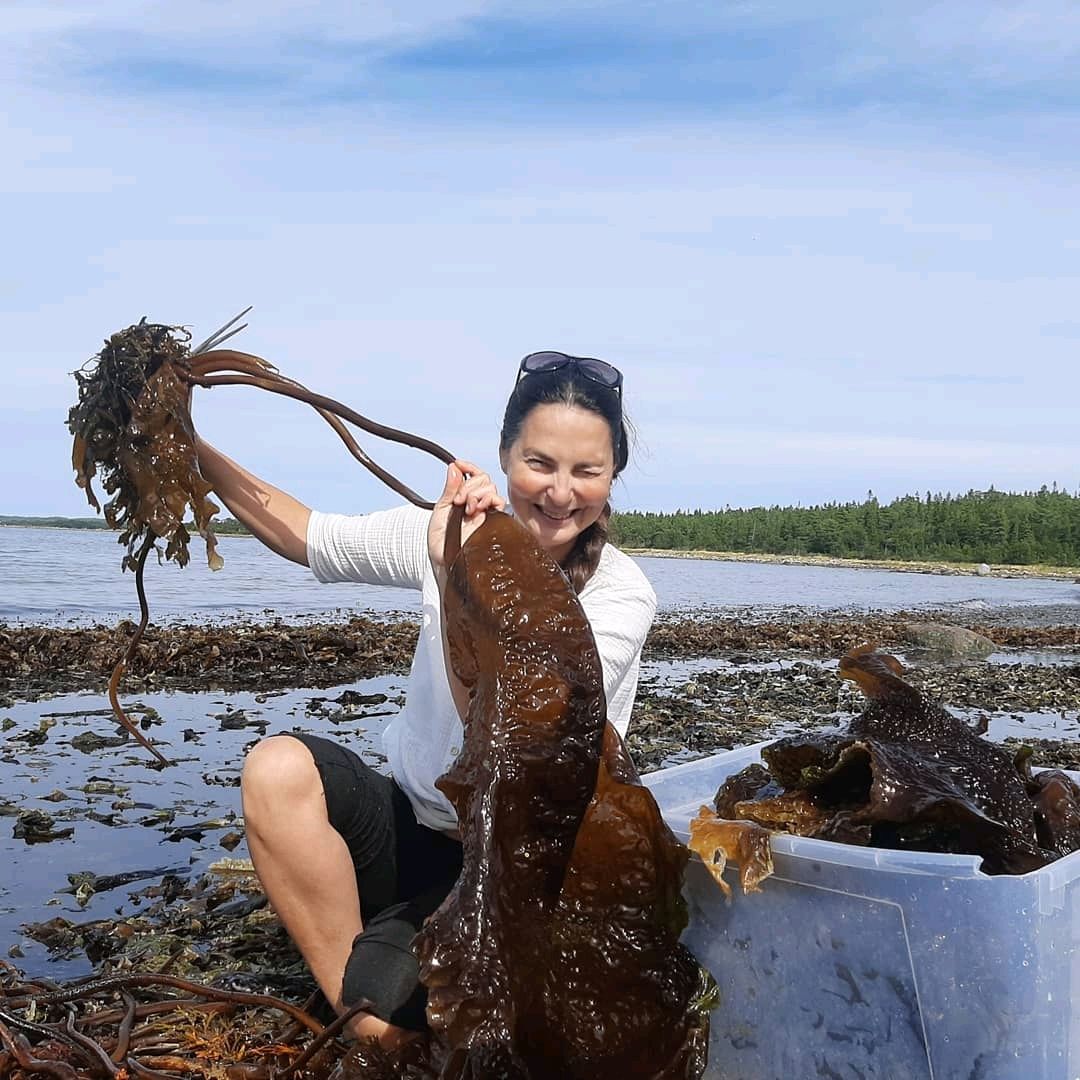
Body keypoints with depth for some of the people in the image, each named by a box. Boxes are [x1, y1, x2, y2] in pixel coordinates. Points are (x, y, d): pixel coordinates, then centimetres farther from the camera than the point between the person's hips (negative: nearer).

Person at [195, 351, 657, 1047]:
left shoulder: (620, 594, -15)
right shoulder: (456, 530, -6)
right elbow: (303, 534, 4)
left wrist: (454, 576, -35)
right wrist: (191, 447, -6)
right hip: (409, 826, 4)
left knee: (387, 1024, -26)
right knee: (278, 767, -25)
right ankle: (357, 1003, -8)